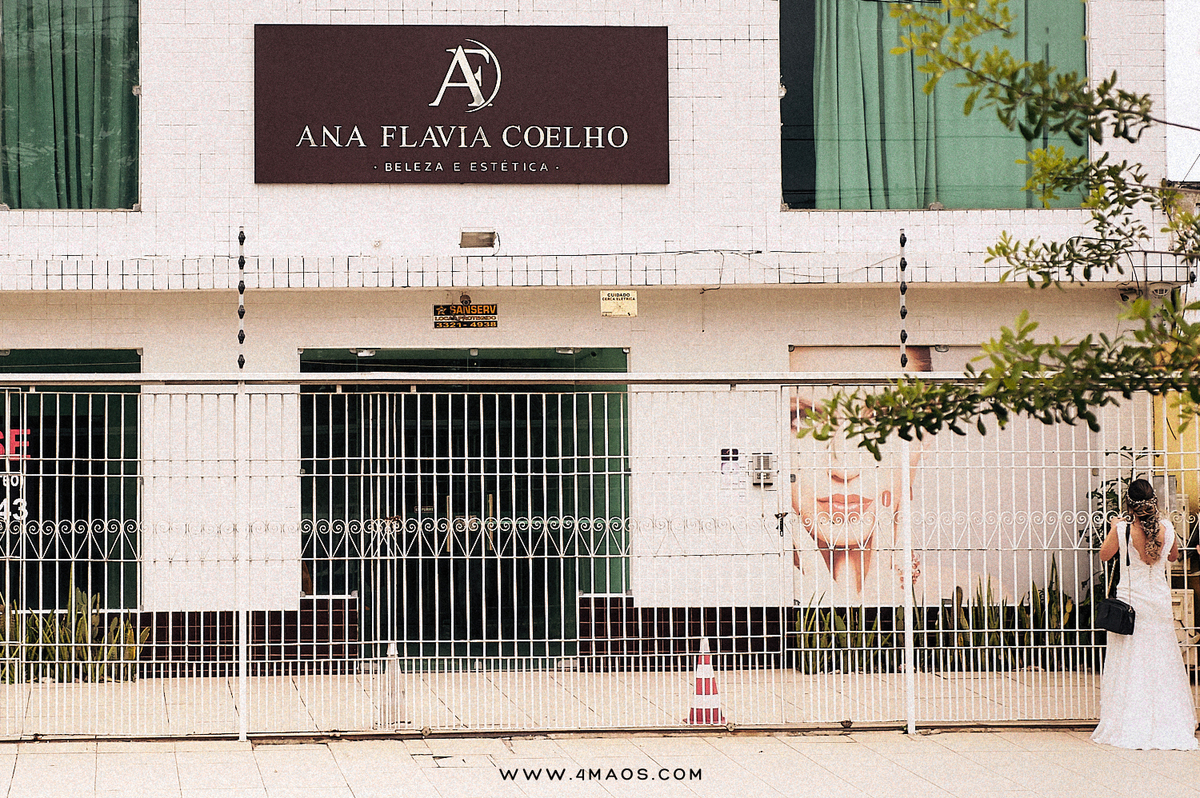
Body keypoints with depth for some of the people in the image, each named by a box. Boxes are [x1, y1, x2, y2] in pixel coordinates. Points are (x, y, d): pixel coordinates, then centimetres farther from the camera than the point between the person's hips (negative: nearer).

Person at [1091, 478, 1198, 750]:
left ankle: (1127, 728, 4)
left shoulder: (1122, 528, -13)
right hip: (1160, 600, 2)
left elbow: (1104, 554, 3)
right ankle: (1168, 726, 11)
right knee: (1162, 665, 9)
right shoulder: (1167, 528, -4)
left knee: (1129, 664, 4)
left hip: (1130, 598, -2)